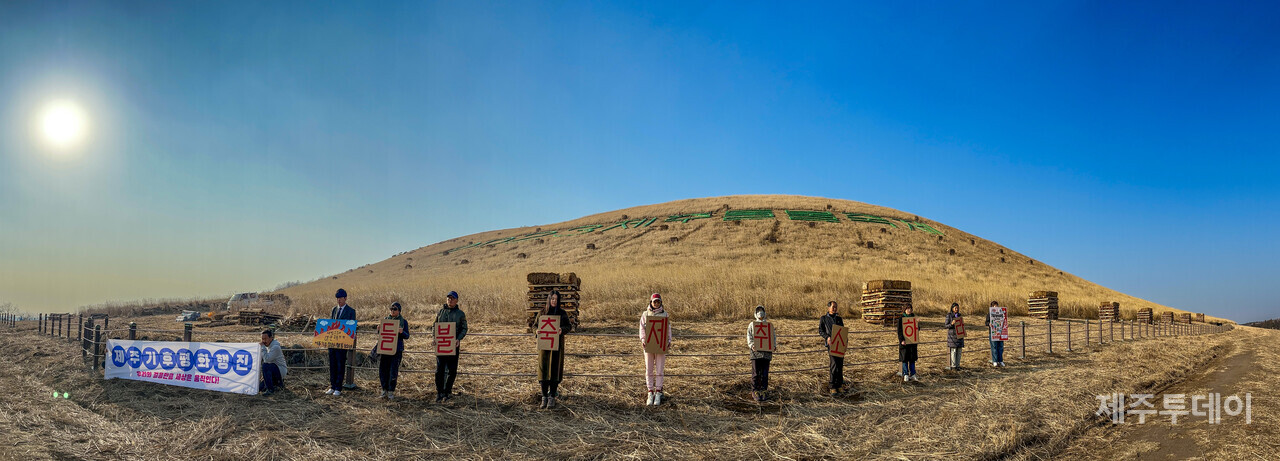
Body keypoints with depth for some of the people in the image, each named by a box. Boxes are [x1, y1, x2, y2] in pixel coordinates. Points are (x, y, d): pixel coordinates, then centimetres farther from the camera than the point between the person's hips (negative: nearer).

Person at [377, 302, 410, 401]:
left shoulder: (403, 321, 4)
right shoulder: (385, 319, 12)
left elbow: (407, 337, 3)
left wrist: (402, 332, -18)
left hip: (397, 349, -3)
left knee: (393, 371, -3)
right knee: (383, 370, 5)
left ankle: (391, 392, 8)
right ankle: (385, 391, 19)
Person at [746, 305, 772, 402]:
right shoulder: (752, 325, 13)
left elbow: (773, 337, 16)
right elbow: (749, 336, 5)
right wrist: (751, 345, -13)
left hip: (766, 352, 2)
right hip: (756, 351, -2)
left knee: (764, 373, 1)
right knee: (756, 373, -4)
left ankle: (762, 392, 7)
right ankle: (754, 392, 2)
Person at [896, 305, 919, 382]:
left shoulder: (913, 317, 9)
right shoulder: (901, 319, -4)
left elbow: (917, 327, 16)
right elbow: (899, 331, -9)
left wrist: (917, 329, -8)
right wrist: (902, 340, -20)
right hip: (904, 341, -4)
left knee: (912, 358, 8)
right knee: (905, 358, -1)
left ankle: (912, 374, 15)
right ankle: (905, 375, 6)